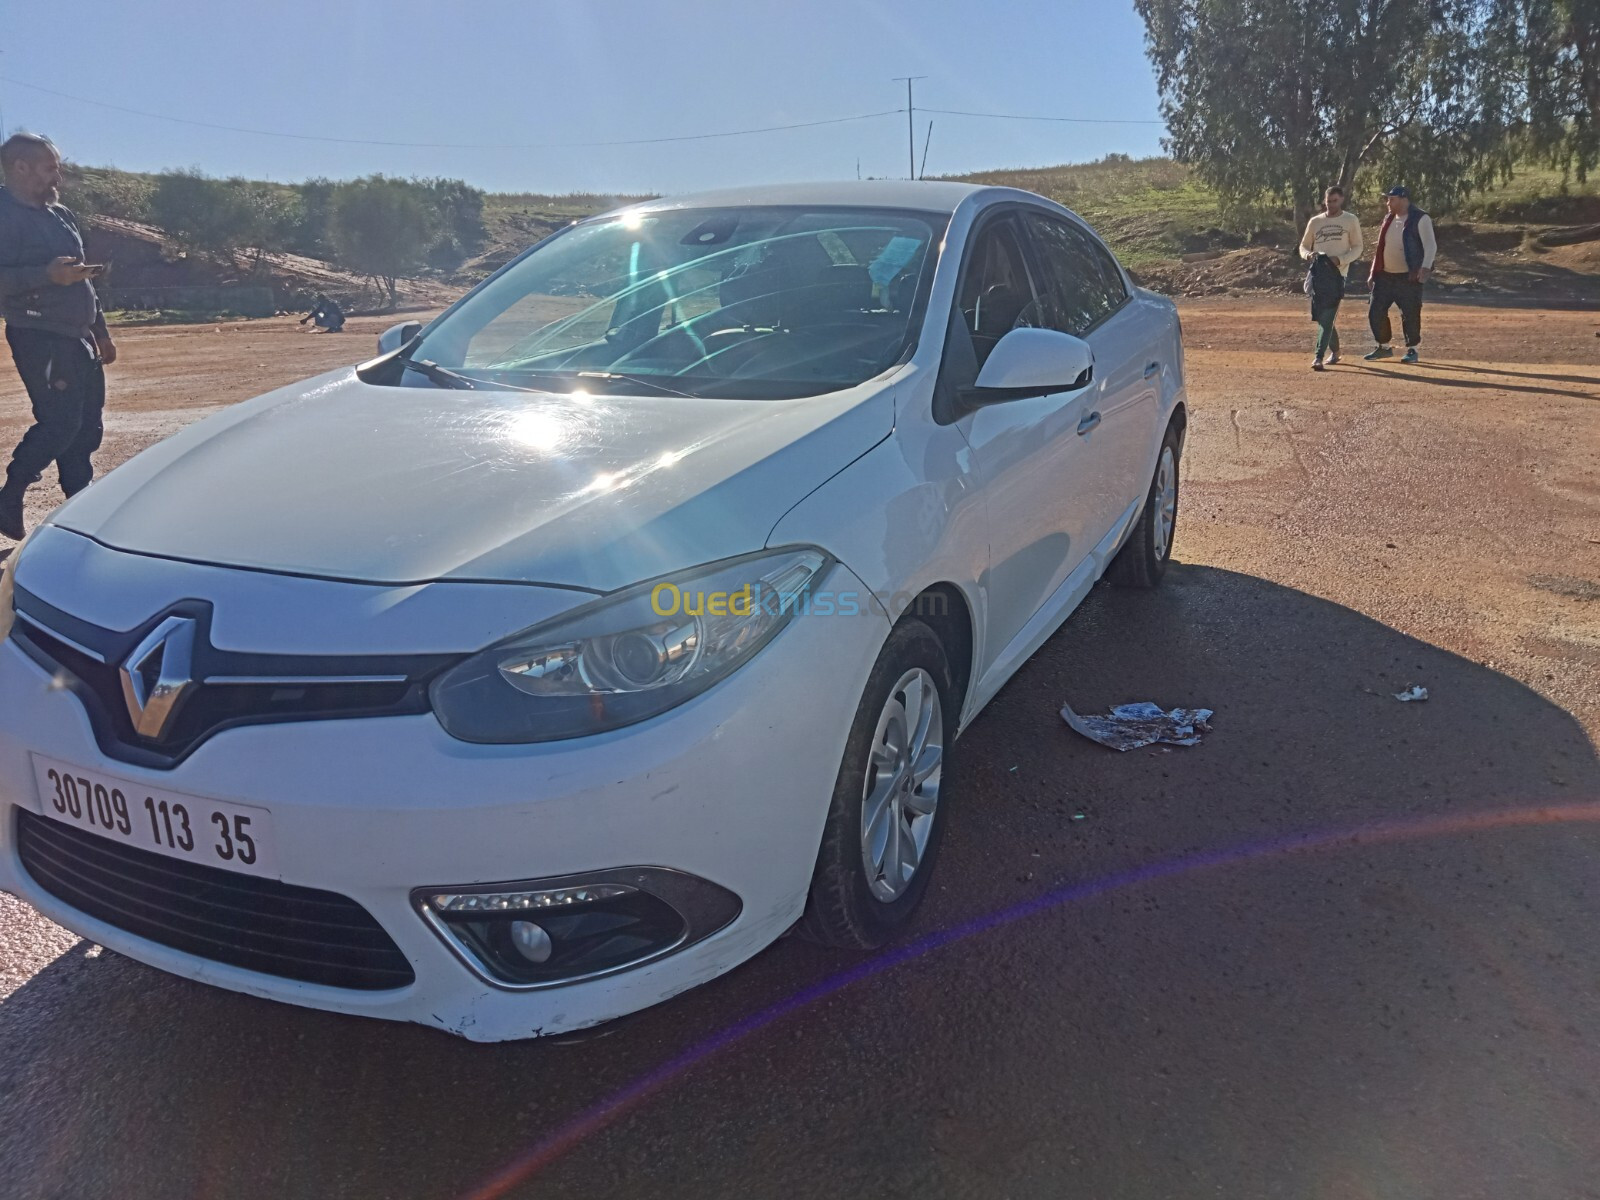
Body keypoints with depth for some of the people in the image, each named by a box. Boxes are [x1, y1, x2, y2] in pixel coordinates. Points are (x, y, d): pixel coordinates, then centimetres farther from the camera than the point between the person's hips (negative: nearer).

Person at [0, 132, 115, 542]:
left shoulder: (59, 214, 17)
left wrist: (101, 330, 22)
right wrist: (48, 275, -30)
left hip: (77, 338, 9)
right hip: (39, 338, -9)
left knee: (87, 428, 8)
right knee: (60, 424, -11)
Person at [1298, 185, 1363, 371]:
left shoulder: (1351, 221, 4)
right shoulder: (1315, 221, 12)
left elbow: (1357, 248, 3)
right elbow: (1303, 245, 17)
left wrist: (1340, 259, -15)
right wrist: (1308, 255, -7)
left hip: (1337, 273, -4)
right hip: (1318, 273, 4)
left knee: (1326, 315, -13)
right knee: (1322, 315, 10)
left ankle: (1319, 357, -17)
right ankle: (1334, 350, 30)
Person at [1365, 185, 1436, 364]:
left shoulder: (1420, 219, -9)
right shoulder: (1388, 219, 13)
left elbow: (1430, 245, -15)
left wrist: (1425, 267, -29)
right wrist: (1374, 272, 15)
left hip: (1408, 277, -7)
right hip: (1385, 276, 7)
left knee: (1410, 315, -2)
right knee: (1376, 312, 5)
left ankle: (1412, 349, 11)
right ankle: (1384, 347, 20)